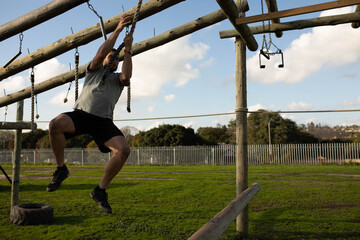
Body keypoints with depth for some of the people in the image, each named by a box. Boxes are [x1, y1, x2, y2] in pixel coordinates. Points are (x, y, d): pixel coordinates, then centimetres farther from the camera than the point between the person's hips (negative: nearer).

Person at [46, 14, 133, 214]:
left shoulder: (118, 78, 25)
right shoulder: (94, 70, 23)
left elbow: (127, 77, -2)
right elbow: (100, 53, 2)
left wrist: (127, 50, 1)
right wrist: (118, 29, 4)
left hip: (103, 120, 1)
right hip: (82, 113, -1)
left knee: (123, 149, -24)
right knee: (55, 124, -33)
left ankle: (100, 191, -7)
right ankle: (61, 169, -9)